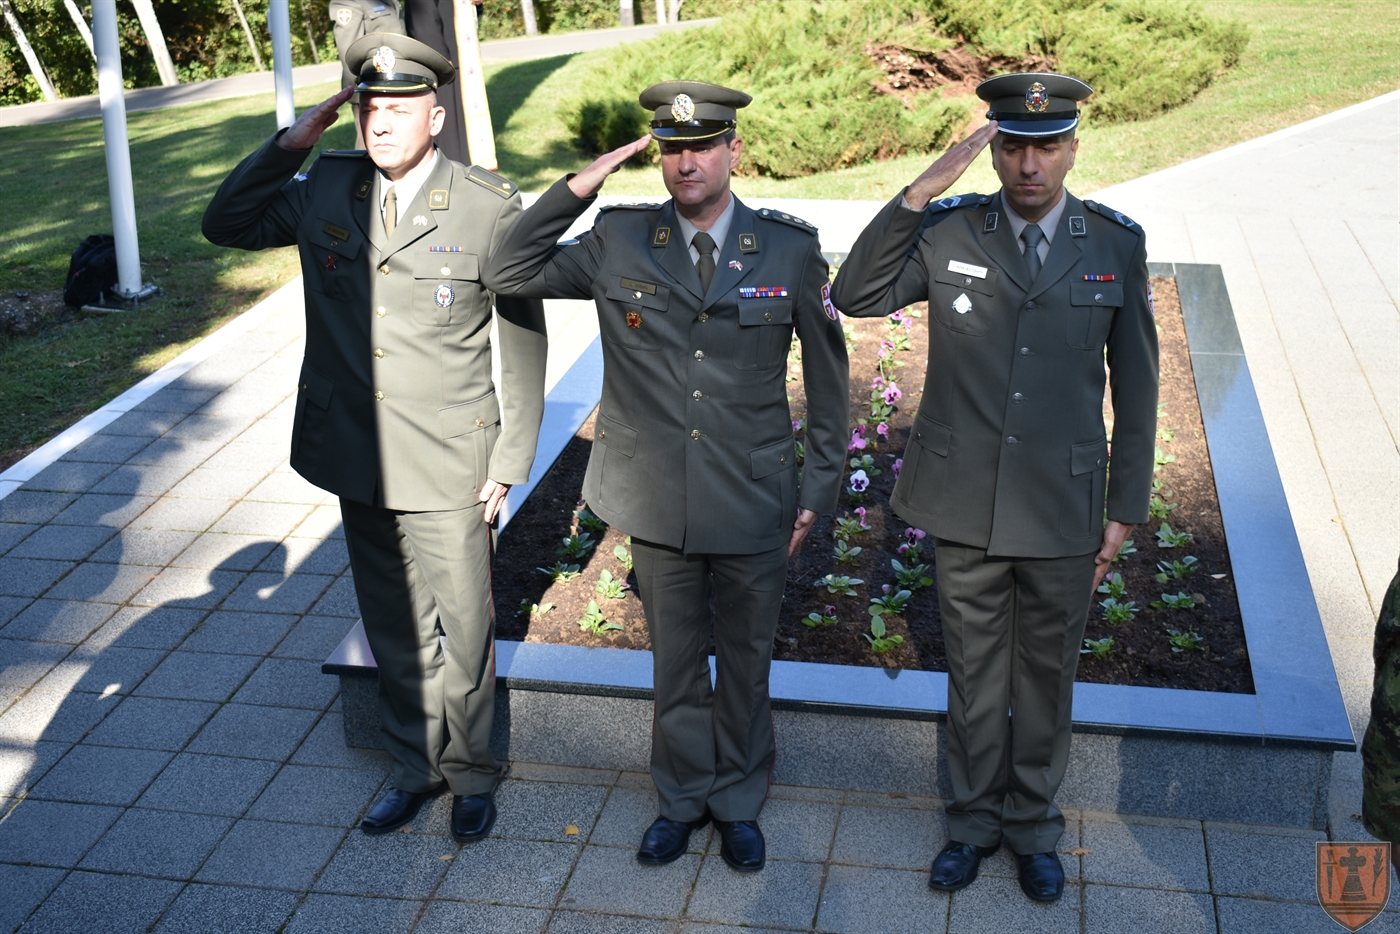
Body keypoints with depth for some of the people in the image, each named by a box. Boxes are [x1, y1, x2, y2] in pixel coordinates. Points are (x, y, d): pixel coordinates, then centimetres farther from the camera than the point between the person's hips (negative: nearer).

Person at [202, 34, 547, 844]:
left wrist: (511, 460, -7)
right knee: (395, 635, 18)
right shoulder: (326, 188, 2)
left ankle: (470, 774, 32)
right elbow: (226, 225, 13)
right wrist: (287, 147, -1)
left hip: (449, 470, -4)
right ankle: (416, 769, 37)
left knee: (464, 633, 9)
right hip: (359, 460, 4)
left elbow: (524, 339, -6)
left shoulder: (490, 207, -10)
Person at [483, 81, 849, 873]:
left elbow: (828, 373, 2)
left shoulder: (791, 249, -6)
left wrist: (820, 487, 2)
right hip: (659, 505, 1)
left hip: (755, 507, -1)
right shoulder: (618, 243, -3)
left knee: (746, 660, 16)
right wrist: (577, 188, -10)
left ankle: (738, 802, 37)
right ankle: (684, 797, 38)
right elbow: (510, 275, 0)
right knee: (677, 660, 17)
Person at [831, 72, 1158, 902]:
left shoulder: (1117, 244, -3)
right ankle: (975, 818, 36)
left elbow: (1135, 384, 1)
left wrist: (1125, 510, 2)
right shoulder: (949, 232, -4)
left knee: (1046, 675, 15)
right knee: (974, 673, 16)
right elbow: (857, 297, -15)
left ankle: (1033, 825, 37)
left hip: (1064, 510, 0)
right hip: (966, 505, 0)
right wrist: (920, 192, -22)